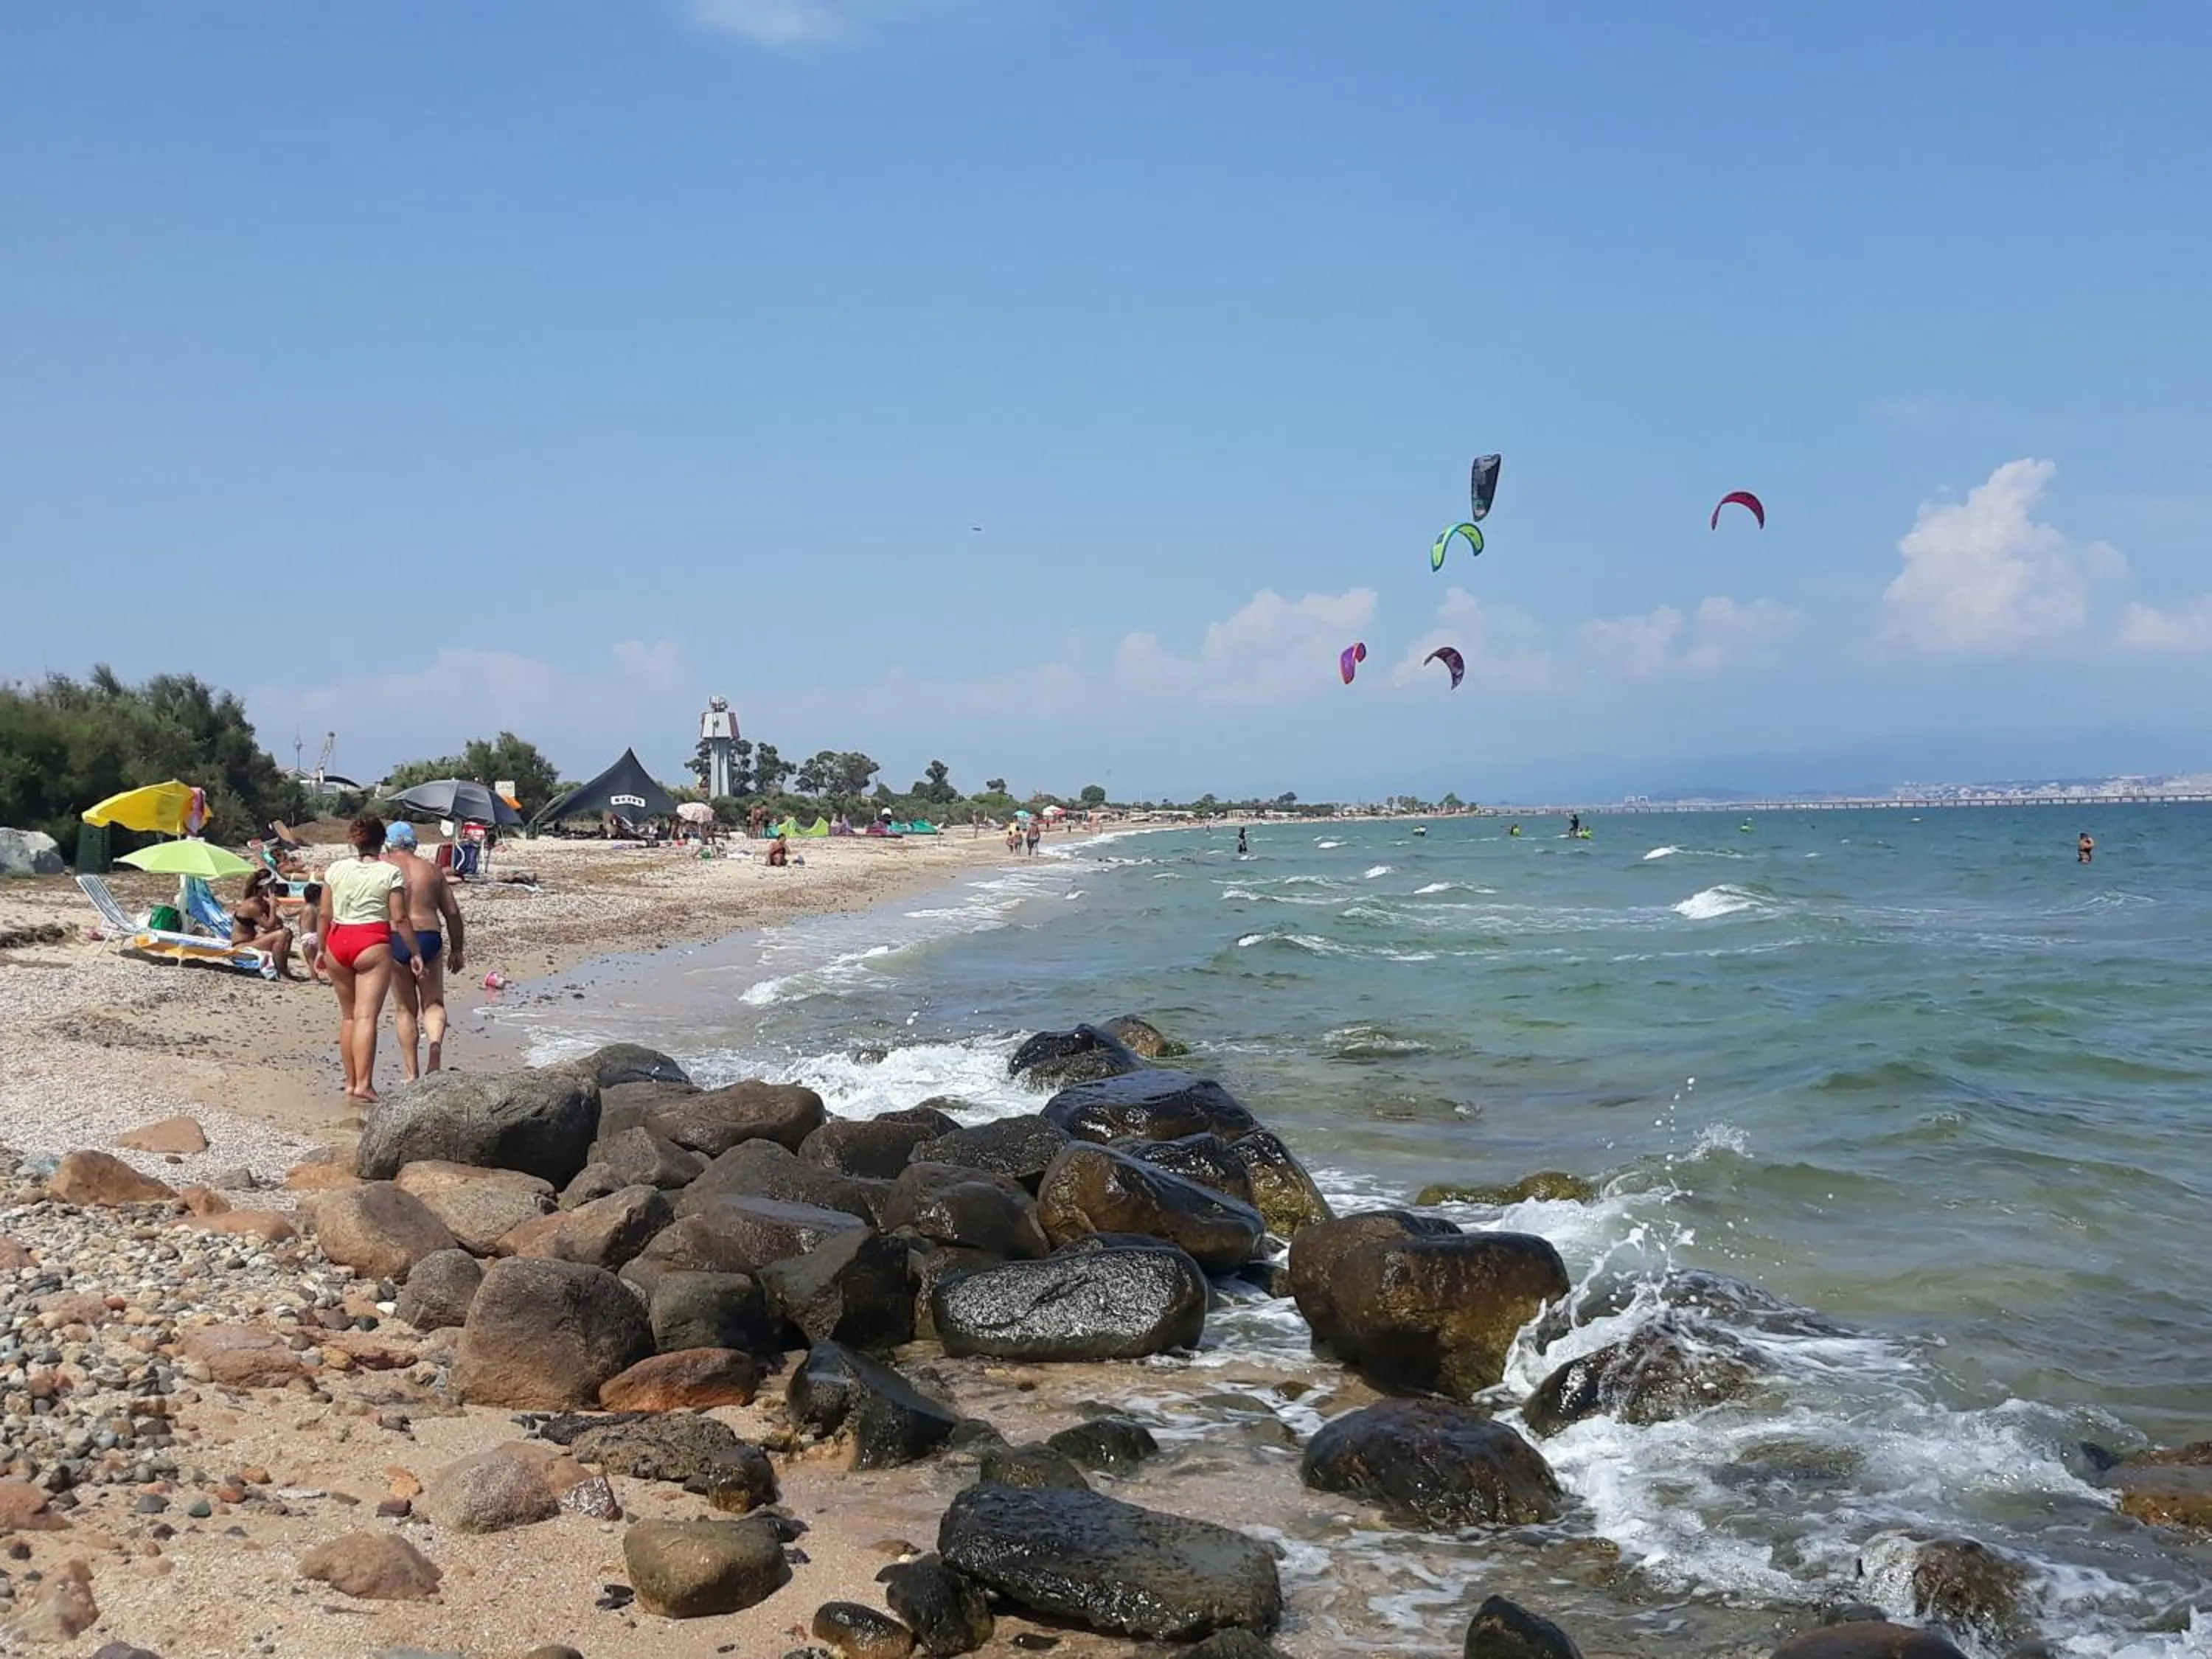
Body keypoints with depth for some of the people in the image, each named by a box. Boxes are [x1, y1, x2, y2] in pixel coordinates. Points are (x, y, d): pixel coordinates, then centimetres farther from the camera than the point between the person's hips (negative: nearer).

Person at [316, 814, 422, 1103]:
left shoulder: (336, 870, 6)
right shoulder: (390, 874, -3)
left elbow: (324, 914, 7)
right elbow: (399, 919, -6)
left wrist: (322, 949, 18)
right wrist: (416, 953, 1)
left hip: (338, 942, 4)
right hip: (372, 945, -4)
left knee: (348, 1015, 14)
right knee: (366, 1016, -8)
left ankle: (351, 1081, 17)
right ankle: (363, 1083, -16)